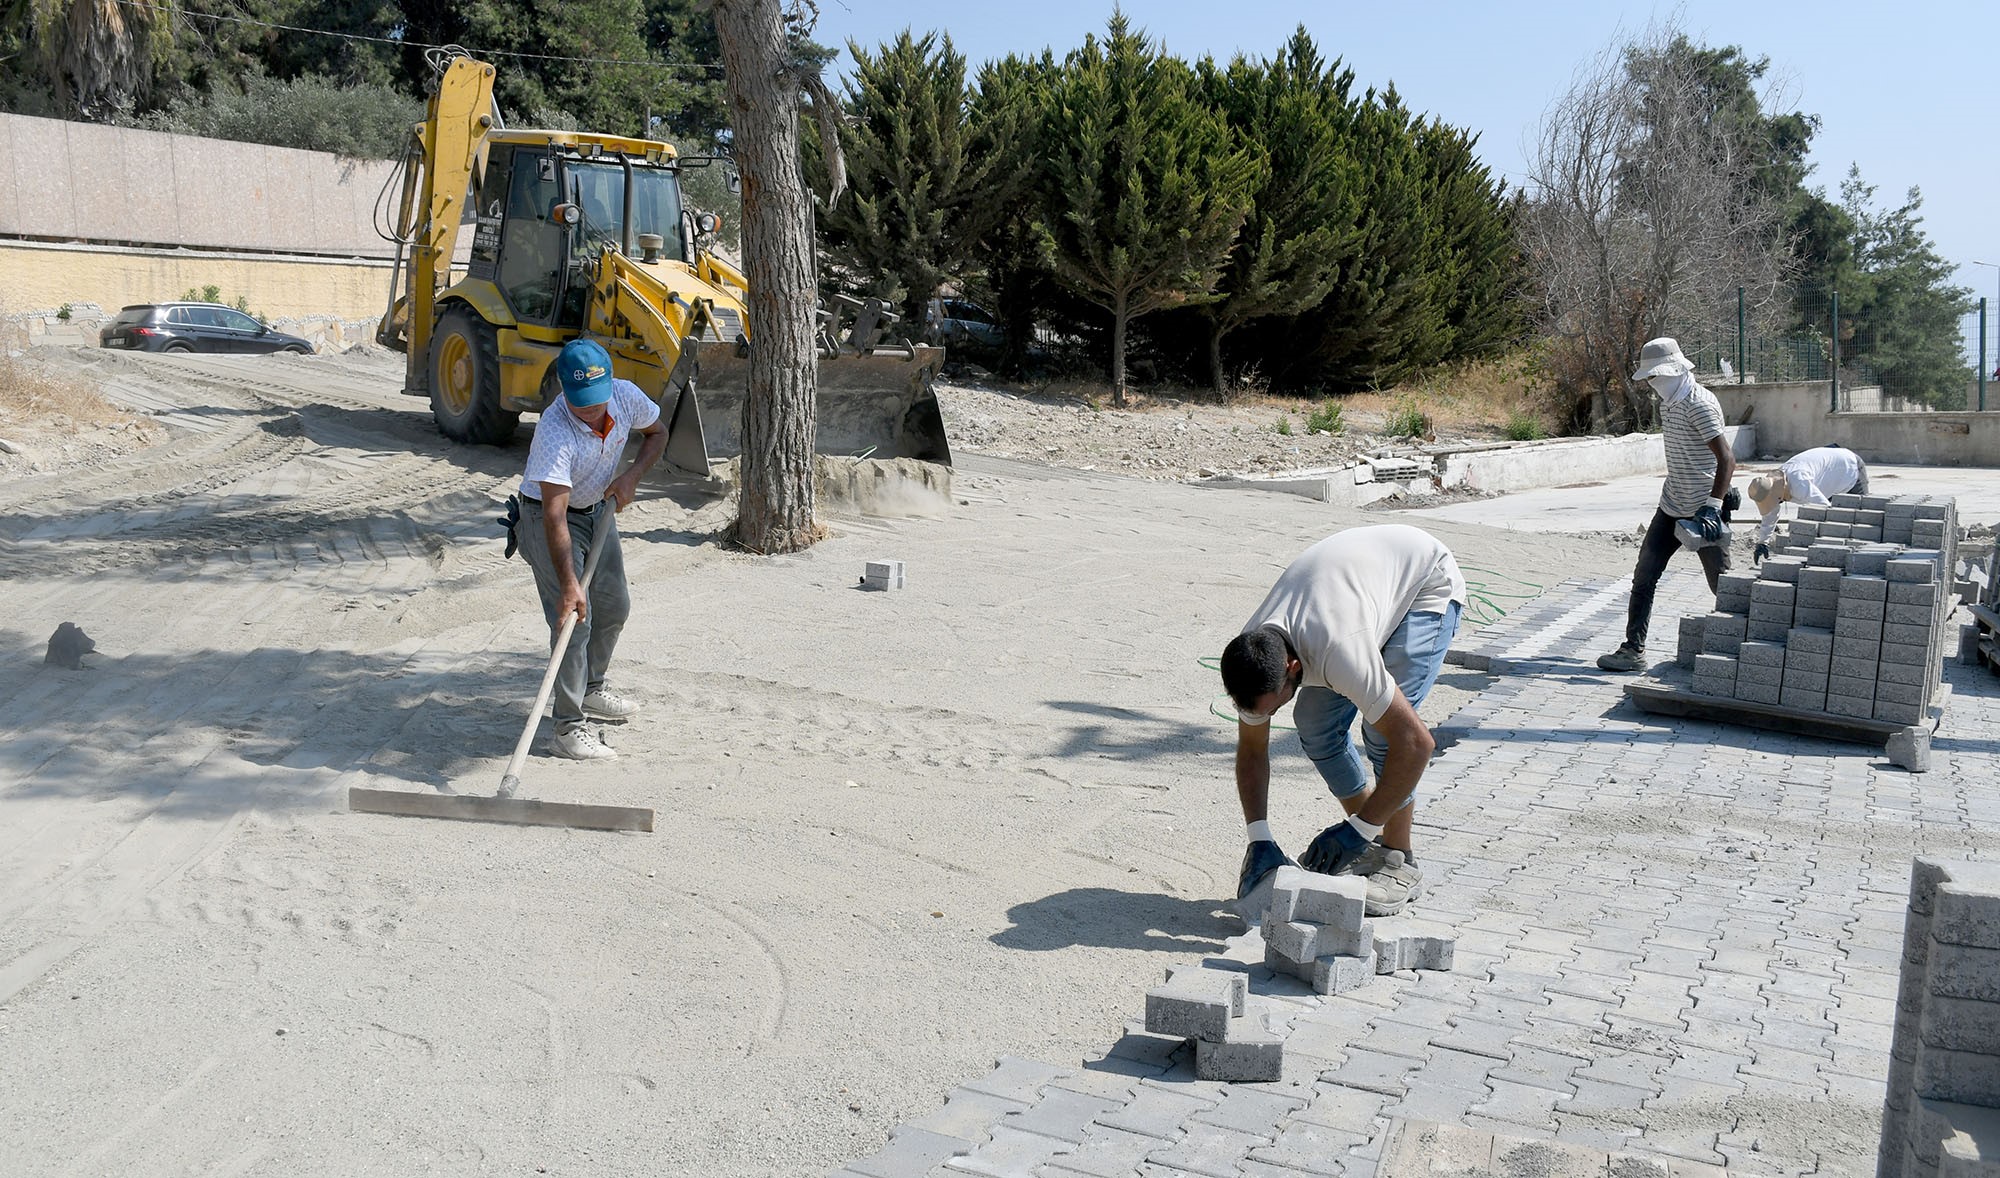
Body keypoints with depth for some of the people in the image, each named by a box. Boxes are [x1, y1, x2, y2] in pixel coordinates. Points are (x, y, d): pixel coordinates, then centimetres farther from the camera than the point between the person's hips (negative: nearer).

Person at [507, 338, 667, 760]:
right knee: (573, 616, -15)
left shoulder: (626, 396, -20)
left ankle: (590, 690, 38)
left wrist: (632, 475, -14)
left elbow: (657, 432, 3)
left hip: (600, 507, 7)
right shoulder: (555, 430, -37)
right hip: (547, 515, -7)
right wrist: (568, 584, -46)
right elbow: (555, 515, -41)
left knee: (614, 606, 17)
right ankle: (569, 727, -9)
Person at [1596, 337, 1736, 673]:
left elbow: (1727, 459, -25)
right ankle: (1634, 650, 8)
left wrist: (1711, 507, -32)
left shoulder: (1700, 404, -18)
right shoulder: (1668, 404, 10)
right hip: (1671, 507, 9)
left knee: (1723, 586, 0)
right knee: (1644, 576, 5)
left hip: (1702, 510, -9)